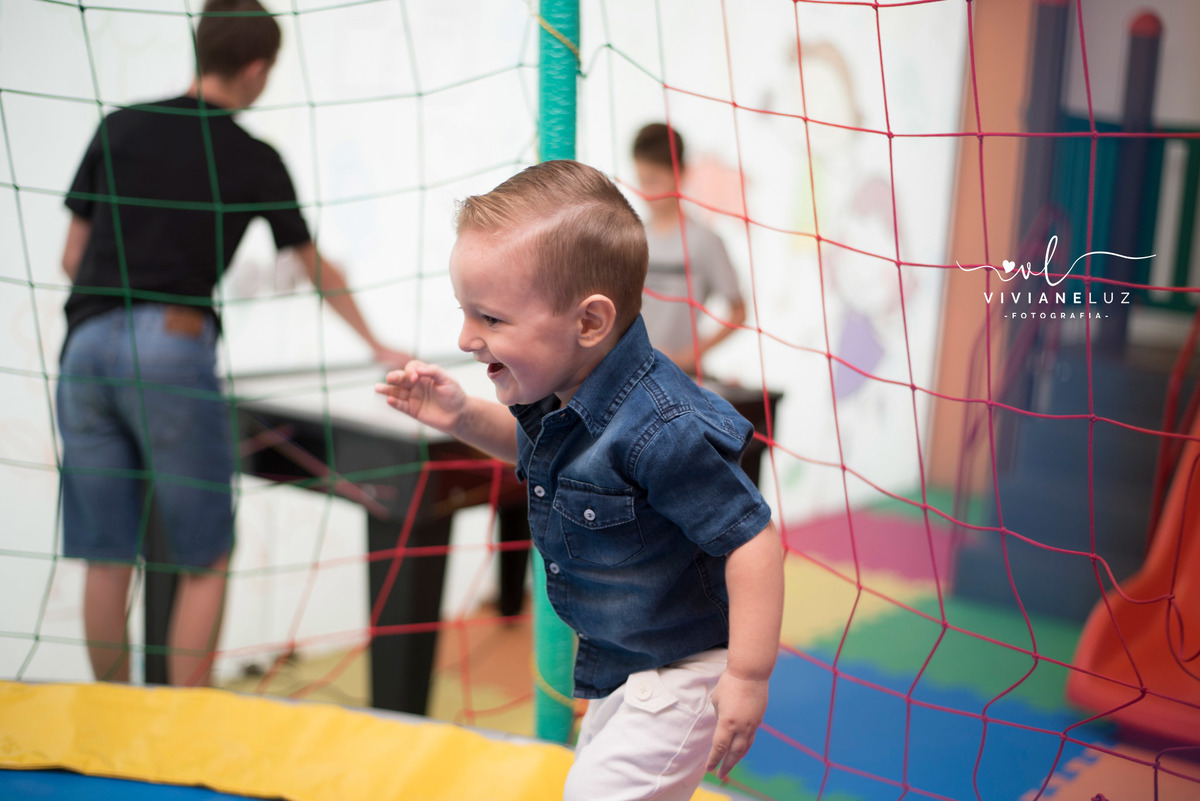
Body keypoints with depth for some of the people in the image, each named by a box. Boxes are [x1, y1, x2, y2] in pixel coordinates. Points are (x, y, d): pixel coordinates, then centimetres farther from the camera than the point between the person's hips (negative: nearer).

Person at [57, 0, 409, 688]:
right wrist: (380, 348, 32)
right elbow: (318, 270, 18)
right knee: (206, 563, 7)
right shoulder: (255, 160, 6)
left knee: (107, 560, 11)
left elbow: (73, 258, 14)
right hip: (172, 347, -4)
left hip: (87, 345, 4)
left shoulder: (119, 128, 12)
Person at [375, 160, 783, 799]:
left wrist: (748, 677, -26)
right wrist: (462, 417, 0)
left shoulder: (661, 429, -34)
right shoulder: (556, 390, -7)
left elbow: (750, 539, -29)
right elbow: (536, 450, 17)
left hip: (685, 667, -9)